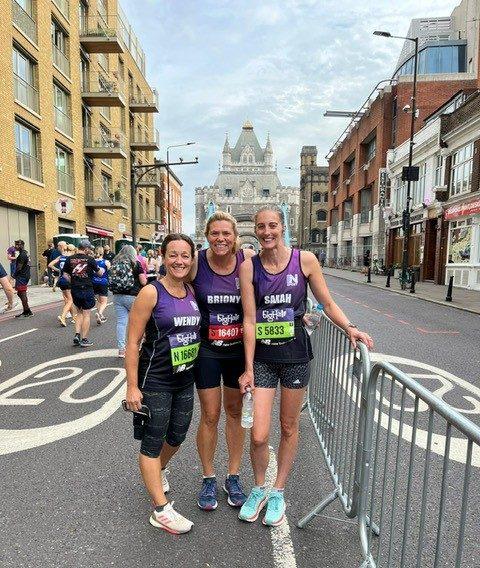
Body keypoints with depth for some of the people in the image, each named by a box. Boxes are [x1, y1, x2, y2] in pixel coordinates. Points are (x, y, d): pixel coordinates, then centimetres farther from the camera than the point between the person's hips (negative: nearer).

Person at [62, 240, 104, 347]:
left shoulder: (70, 259, 2)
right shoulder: (89, 259, -9)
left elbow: (65, 275, 5)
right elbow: (99, 273, -1)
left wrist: (73, 282, 17)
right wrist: (102, 269, 20)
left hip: (75, 290, 4)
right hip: (87, 289, -4)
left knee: (79, 312, 20)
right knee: (86, 314, 4)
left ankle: (77, 335, 11)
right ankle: (84, 339, 9)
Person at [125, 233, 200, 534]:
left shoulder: (192, 292, 1)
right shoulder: (151, 292, -16)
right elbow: (133, 342, -14)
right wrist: (133, 386, -14)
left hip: (185, 379, 6)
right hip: (155, 382, -6)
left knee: (177, 436, 21)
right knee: (153, 442, 6)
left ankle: (159, 470, 51)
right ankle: (161, 511, 22)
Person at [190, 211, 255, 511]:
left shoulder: (248, 260, -10)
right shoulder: (196, 263, -11)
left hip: (239, 349, 1)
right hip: (207, 350, -1)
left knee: (236, 412, 16)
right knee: (210, 416, 9)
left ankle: (233, 477, 36)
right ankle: (209, 479, 32)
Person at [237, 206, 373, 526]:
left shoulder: (304, 260, -6)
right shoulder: (249, 267, -5)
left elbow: (327, 303, 3)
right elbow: (249, 320, -6)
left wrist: (350, 328, -13)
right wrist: (248, 368, -6)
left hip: (295, 354, 0)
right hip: (262, 356, 0)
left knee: (289, 427, 15)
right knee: (259, 436, 0)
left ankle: (278, 492, 40)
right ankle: (259, 490, 33)